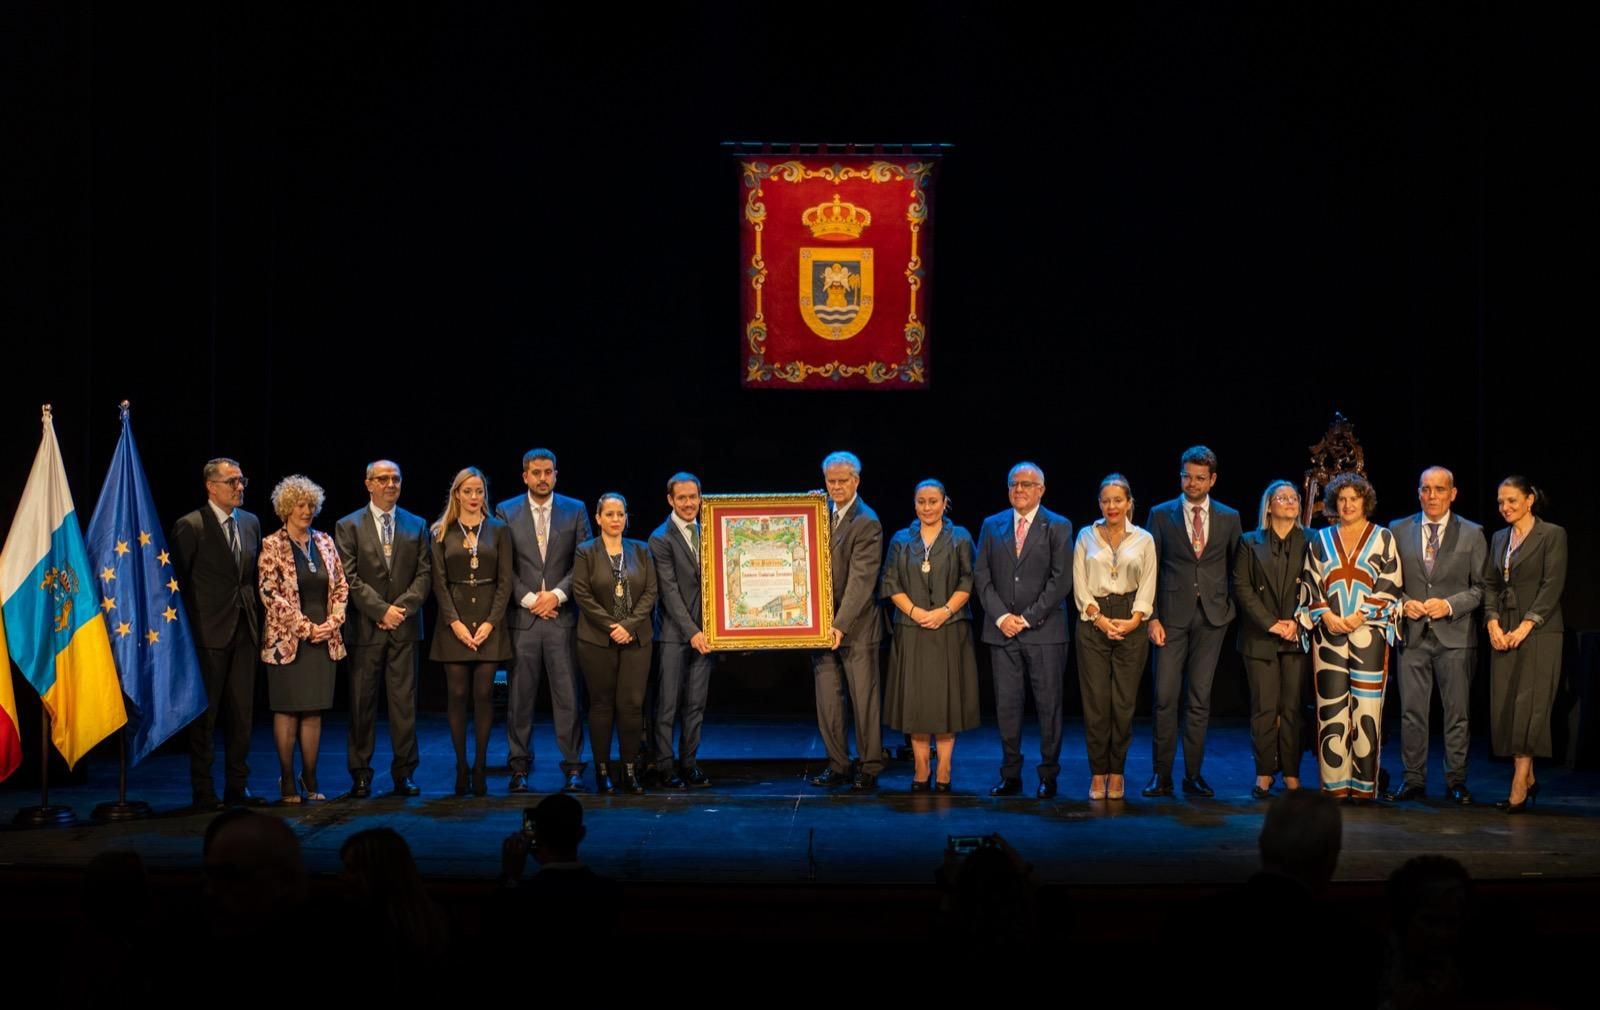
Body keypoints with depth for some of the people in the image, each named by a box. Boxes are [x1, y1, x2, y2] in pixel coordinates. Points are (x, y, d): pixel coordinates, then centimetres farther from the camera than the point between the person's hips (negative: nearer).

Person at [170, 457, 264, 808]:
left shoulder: (251, 523, 11)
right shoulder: (190, 526, -7)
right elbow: (177, 582, -5)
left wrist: (257, 620, 9)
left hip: (245, 631, 6)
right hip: (209, 633, -5)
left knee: (241, 713, 9)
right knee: (205, 714, 2)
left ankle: (237, 786, 17)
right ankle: (203, 790, 9)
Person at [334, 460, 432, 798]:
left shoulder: (417, 526, 13)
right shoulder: (348, 526, 5)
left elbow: (424, 574, 6)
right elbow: (349, 578, -3)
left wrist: (402, 607, -9)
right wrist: (381, 611, -11)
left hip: (404, 629, 2)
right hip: (365, 628, -2)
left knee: (404, 701, 1)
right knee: (362, 703, 1)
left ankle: (403, 773, 7)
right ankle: (361, 774, 8)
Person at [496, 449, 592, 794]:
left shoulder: (575, 510, 8)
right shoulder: (506, 512, 6)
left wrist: (557, 594, -7)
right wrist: (529, 599, -8)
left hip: (562, 614, 0)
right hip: (522, 617, 0)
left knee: (568, 694, 0)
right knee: (520, 696, 2)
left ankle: (573, 766, 5)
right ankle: (519, 766, 9)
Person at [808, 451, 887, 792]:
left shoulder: (867, 524, -12)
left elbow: (861, 579, -18)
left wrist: (841, 624, -24)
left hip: (856, 624, -6)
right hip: (822, 622, 6)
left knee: (864, 699, 1)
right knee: (827, 699, 8)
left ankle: (870, 769, 9)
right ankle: (837, 766, 17)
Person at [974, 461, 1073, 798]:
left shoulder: (1058, 527, 2)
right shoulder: (992, 526, 11)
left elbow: (1061, 580, -5)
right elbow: (981, 576, 7)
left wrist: (1028, 618, -10)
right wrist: (1001, 616, -6)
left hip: (1044, 631, -2)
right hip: (1002, 630, 3)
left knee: (1048, 704, 0)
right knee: (1006, 705, 2)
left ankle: (1048, 775, 8)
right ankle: (1010, 776, 9)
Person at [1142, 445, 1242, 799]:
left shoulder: (1229, 518, 8)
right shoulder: (1161, 515, 4)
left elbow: (1234, 567, 16)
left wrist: (1230, 605, 8)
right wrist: (1152, 617, -5)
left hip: (1212, 616, 1)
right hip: (1172, 616, -1)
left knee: (1200, 699, 4)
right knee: (1165, 697, -4)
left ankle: (1193, 775, 10)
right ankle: (1162, 775, 3)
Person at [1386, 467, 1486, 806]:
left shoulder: (1472, 534, 4)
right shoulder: (1398, 531, 9)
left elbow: (1481, 587, 2)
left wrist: (1449, 605, -12)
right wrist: (1403, 602, -7)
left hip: (1455, 635, -1)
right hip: (1412, 634, 1)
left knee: (1457, 711, 3)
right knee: (1411, 711, 2)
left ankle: (1456, 781, 12)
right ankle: (1414, 780, 10)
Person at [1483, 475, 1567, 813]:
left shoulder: (1552, 535, -3)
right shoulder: (1499, 538, 16)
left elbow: (1552, 585, -9)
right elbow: (1490, 583, 13)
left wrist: (1525, 626, -15)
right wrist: (1493, 622, -2)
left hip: (1538, 632, -6)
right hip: (1503, 632, 6)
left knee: (1529, 706, -9)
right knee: (1504, 706, 3)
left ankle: (1519, 788, -10)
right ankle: (1527, 778, 13)